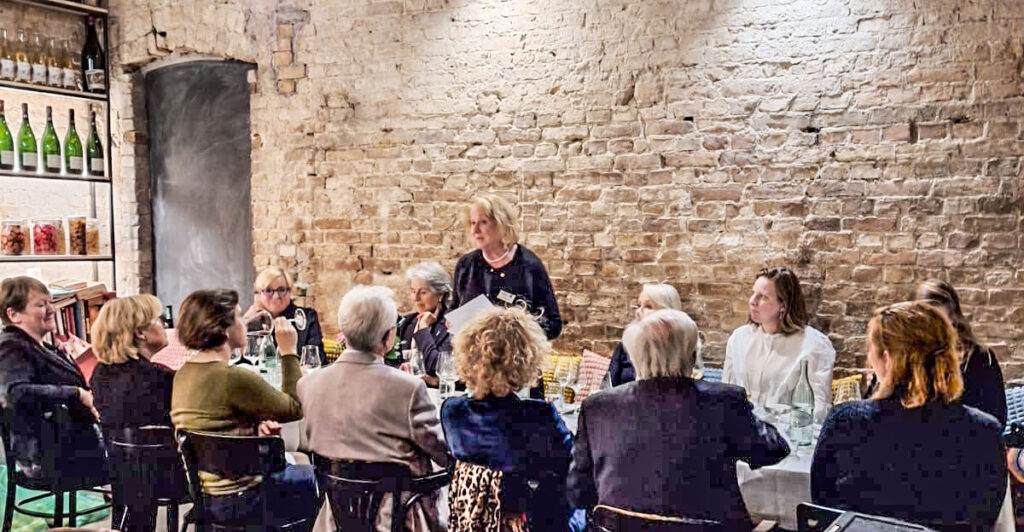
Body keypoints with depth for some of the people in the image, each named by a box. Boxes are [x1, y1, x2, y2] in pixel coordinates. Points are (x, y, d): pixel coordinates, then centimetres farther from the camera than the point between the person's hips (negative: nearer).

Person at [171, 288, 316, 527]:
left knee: (299, 463, 28)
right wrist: (289, 352, -10)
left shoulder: (183, 374, 3)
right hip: (238, 500, -9)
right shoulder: (234, 378, -25)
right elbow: (296, 408, -15)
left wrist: (256, 425, -1)